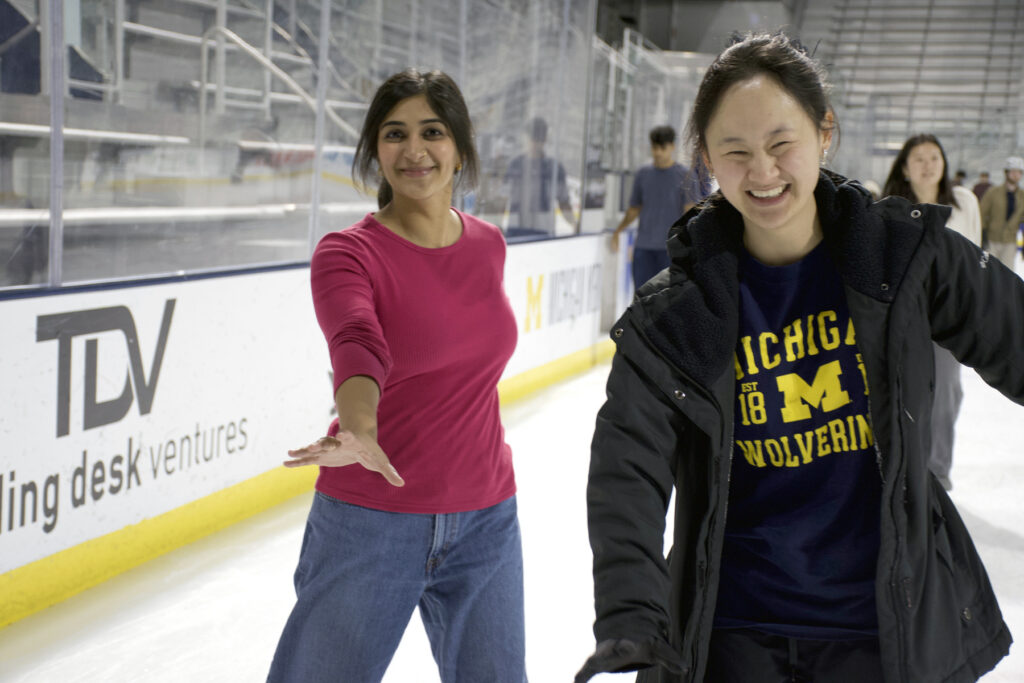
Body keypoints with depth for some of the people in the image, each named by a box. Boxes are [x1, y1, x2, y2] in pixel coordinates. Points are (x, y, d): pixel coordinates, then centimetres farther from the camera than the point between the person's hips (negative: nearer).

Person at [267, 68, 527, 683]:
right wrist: (358, 429, -50)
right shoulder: (347, 253, -11)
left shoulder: (489, 245, 5)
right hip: (368, 523, -4)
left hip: (486, 522, 4)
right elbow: (358, 342, -32)